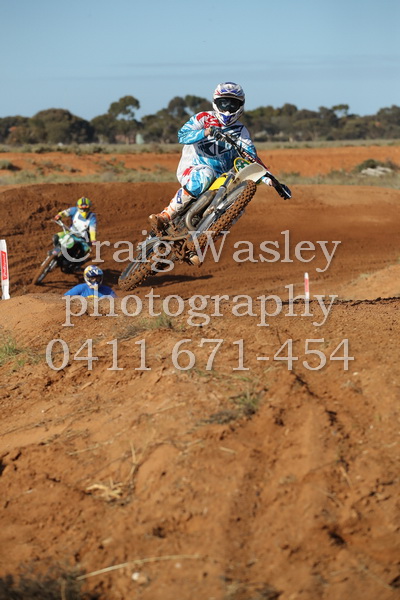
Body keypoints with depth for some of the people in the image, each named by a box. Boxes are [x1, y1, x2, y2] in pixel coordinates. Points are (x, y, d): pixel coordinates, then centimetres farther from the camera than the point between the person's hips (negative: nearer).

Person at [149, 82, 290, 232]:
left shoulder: (240, 131, 11)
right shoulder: (203, 118, 1)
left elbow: (251, 157, 1)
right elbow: (182, 135, -15)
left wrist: (268, 177, -16)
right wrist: (205, 133, -33)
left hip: (220, 178, 5)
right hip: (190, 168, -5)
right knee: (205, 174, -38)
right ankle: (166, 214, -33)